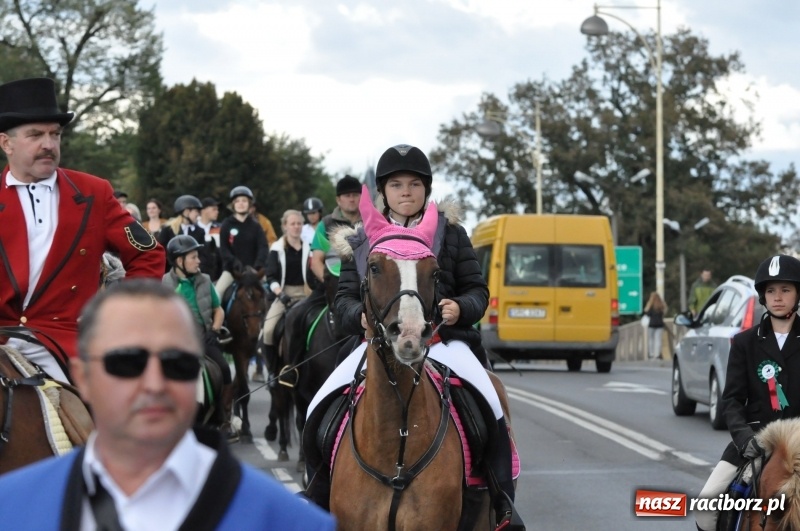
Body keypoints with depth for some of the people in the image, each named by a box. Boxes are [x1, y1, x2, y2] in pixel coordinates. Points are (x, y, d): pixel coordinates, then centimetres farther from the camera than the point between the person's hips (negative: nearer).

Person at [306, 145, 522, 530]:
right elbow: (344, 299, 10)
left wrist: (461, 308, -12)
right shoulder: (361, 241, 12)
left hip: (443, 340, -1)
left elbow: (477, 290, 11)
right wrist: (360, 316, -13)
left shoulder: (451, 235, 10)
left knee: (491, 408, -26)